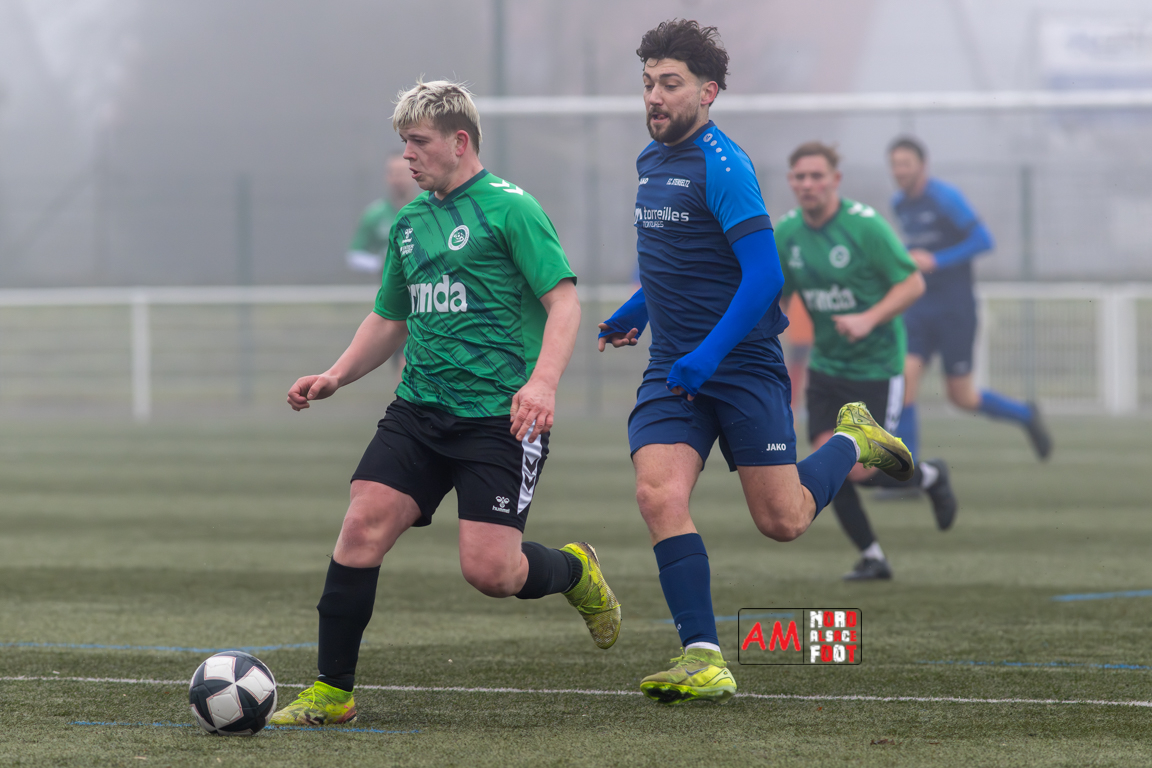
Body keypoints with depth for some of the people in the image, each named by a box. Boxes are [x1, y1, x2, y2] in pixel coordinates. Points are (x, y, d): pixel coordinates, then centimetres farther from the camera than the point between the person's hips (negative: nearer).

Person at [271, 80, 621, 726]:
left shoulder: (509, 208, -6)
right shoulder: (410, 223, 16)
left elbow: (564, 302, -12)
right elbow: (390, 320, 26)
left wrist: (542, 383, -27)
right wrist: (336, 376, 10)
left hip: (499, 416, -6)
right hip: (420, 408, 6)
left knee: (489, 570, -13)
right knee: (364, 525, -12)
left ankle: (574, 571, 22)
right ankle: (331, 692, -6)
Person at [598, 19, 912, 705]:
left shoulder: (722, 165, -15)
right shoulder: (651, 161, 11)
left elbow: (764, 275, -21)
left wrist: (709, 354, -26)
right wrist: (637, 310, 30)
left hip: (743, 365, -6)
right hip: (673, 367, 6)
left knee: (783, 521, 0)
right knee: (659, 494, -17)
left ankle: (854, 443, 31)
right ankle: (704, 658, -15)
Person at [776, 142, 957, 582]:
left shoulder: (865, 226, -16)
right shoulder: (787, 233, 0)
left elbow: (913, 284, -13)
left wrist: (869, 319, -25)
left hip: (876, 365, -5)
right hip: (826, 363, 5)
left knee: (860, 471, -9)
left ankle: (930, 476, 23)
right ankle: (872, 558, 10)